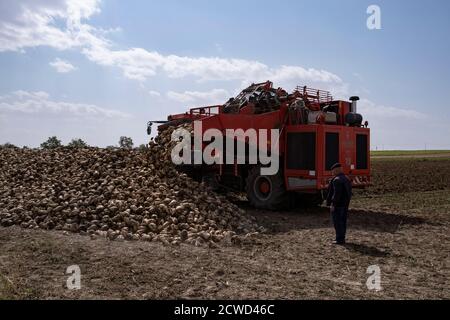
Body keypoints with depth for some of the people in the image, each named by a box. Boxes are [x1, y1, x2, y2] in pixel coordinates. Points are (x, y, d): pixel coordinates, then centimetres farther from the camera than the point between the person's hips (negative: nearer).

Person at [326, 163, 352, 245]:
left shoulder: (337, 180, -18)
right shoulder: (346, 179, 12)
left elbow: (337, 193, -24)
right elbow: (349, 192, 15)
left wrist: (332, 204, -20)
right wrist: (346, 203, 19)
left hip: (337, 204, -10)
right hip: (345, 204, 10)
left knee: (338, 222, -4)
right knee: (343, 221, 13)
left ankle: (339, 239, -1)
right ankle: (342, 238, 20)